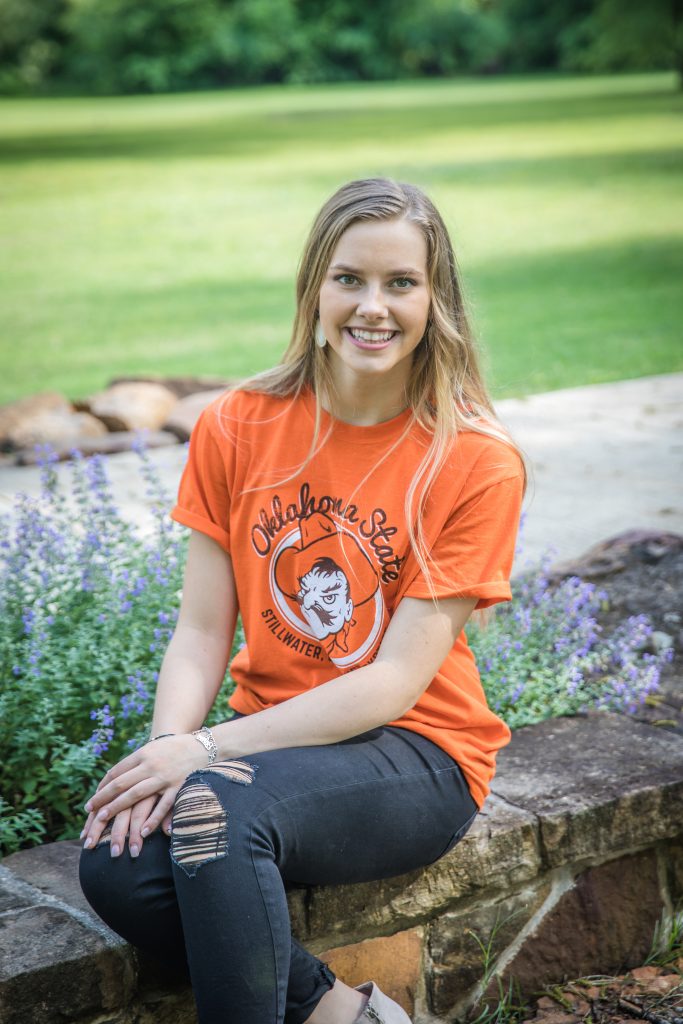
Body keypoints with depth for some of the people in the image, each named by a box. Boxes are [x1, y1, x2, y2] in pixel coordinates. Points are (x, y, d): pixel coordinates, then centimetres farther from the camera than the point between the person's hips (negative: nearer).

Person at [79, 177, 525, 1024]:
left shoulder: (478, 462, -10)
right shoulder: (237, 426, 2)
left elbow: (397, 682, -13)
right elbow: (201, 631, 1)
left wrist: (207, 749, -20)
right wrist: (165, 747, -20)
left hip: (415, 753, -4)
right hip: (272, 743, 4)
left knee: (222, 811, -33)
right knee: (115, 864, -24)